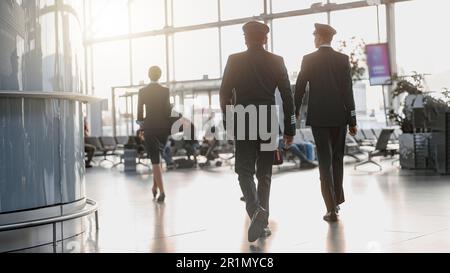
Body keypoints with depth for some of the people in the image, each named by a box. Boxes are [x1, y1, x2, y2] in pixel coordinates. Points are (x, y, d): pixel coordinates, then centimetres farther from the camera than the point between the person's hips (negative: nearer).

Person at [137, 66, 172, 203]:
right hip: (163, 127, 1)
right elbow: (168, 111, -6)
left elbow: (140, 115, -1)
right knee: (157, 156, 21)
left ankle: (161, 191, -9)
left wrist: (141, 120, 19)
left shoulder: (142, 91, -2)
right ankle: (155, 186, 21)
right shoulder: (165, 91, -2)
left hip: (150, 127, -1)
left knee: (155, 160, -1)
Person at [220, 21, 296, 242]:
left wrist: (227, 121, 12)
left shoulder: (235, 61, -1)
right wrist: (289, 129, 5)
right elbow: (287, 96, 0)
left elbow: (225, 93, 0)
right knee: (264, 173, 11)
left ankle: (256, 209, -21)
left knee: (245, 171, 4)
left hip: (243, 124, -1)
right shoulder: (276, 61, 2)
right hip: (269, 124, 2)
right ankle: (263, 223, 12)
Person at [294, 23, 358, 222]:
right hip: (339, 116, 2)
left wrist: (295, 111, 17)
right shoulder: (342, 59, 0)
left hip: (318, 116, -2)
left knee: (325, 160, 0)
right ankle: (337, 201, 26)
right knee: (337, 158, 17)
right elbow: (348, 90, -4)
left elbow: (300, 87, 2)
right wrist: (352, 120, -1)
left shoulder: (309, 60, -2)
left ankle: (332, 209, -6)